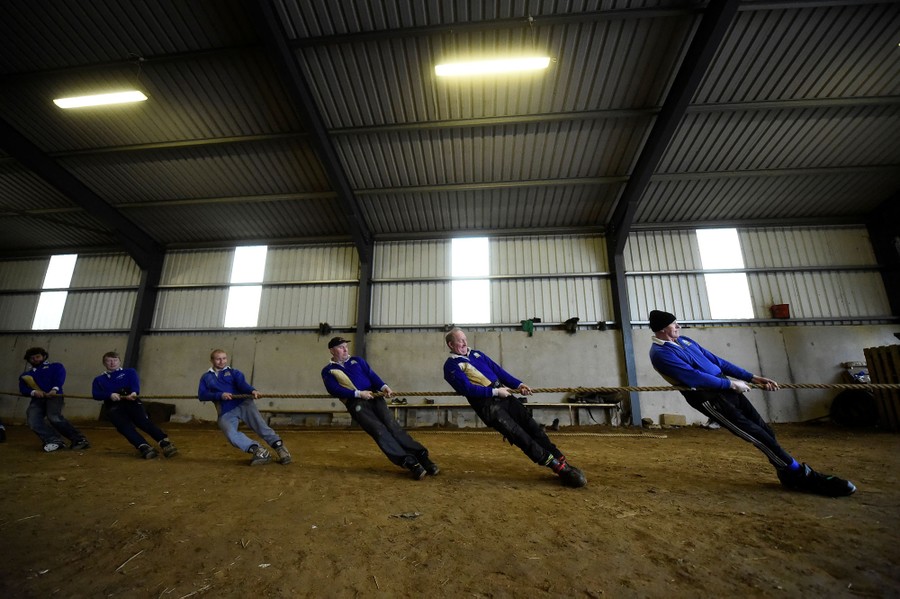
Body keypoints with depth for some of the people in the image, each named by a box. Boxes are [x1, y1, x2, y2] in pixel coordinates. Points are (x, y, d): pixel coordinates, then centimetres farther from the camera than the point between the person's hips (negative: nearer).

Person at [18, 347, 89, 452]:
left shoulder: (55, 366, 19)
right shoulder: (25, 375, 28)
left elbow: (60, 376, -1)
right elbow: (23, 389, 12)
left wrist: (54, 389, -20)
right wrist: (33, 392, -12)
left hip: (54, 396, -5)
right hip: (37, 399, 5)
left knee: (54, 417, -28)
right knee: (33, 423, -21)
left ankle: (79, 440, -26)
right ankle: (55, 441, -16)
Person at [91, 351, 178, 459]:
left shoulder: (130, 372, 22)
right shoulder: (99, 379, 27)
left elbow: (135, 384, 2)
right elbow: (96, 394, 8)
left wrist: (134, 392, -22)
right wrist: (110, 395, -14)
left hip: (131, 402, -1)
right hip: (114, 407, 1)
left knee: (143, 421, -25)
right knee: (125, 427, -26)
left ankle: (165, 443, -39)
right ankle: (145, 448, -41)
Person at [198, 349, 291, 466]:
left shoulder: (234, 372, 16)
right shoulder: (206, 377, 21)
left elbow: (242, 383, -4)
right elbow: (201, 395, 5)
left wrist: (252, 390, -28)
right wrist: (220, 395, -14)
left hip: (243, 404, -1)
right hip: (225, 413, 1)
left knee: (260, 425, -20)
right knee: (232, 435, -27)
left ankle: (280, 447, -22)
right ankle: (258, 451, -29)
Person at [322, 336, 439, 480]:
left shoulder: (356, 360, 22)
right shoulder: (328, 371, 11)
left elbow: (371, 374, 9)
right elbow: (334, 390, -5)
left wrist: (383, 386, -11)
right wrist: (359, 393, -15)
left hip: (373, 397, 3)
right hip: (355, 403, -3)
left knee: (392, 425, -15)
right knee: (379, 430, -21)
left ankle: (421, 456, -18)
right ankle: (409, 462, -25)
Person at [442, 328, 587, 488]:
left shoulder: (476, 354, 17)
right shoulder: (451, 365, -5)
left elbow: (497, 369, 16)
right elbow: (467, 389, -15)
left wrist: (518, 384, 4)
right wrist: (495, 391, -17)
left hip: (502, 394, 7)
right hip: (486, 404, -7)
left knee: (531, 425, -2)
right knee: (519, 434, -11)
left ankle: (561, 461, 4)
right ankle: (558, 467, -5)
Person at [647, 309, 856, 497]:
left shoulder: (685, 341, 13)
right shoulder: (660, 353, -16)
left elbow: (716, 361, 16)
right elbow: (694, 377, -21)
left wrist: (753, 377, 12)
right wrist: (732, 384, -12)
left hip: (723, 386, 9)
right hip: (708, 397, -8)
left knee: (765, 430, 9)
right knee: (758, 436, -4)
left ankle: (790, 476, 24)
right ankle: (803, 477, 11)